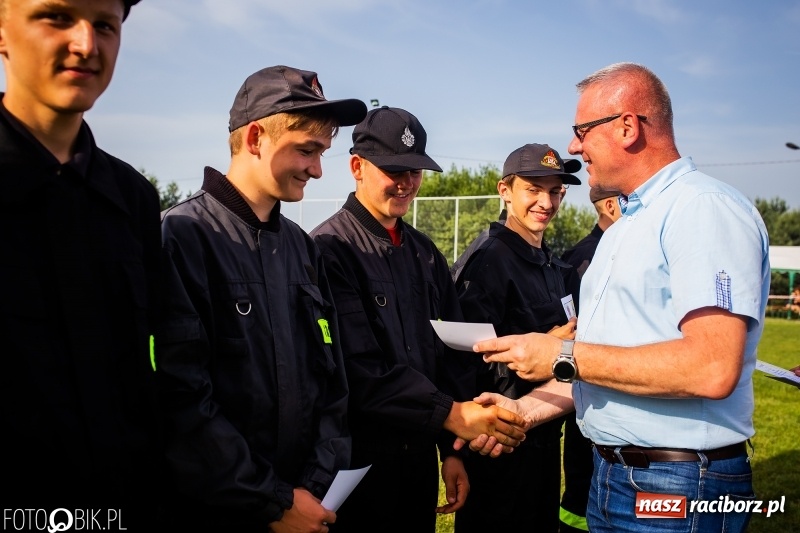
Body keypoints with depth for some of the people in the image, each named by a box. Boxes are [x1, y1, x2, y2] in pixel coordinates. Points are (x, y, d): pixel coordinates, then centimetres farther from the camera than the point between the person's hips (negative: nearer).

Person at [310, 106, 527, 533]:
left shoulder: (426, 254, 9)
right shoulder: (329, 249, -14)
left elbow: (453, 352, 9)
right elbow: (358, 368, -22)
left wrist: (453, 449, 5)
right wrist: (450, 414, -24)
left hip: (420, 457, 6)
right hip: (357, 461, -6)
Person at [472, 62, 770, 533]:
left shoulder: (706, 209, -16)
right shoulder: (624, 226, 15)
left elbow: (712, 369, -28)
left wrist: (565, 357, -21)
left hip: (678, 487, -8)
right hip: (611, 475, 9)